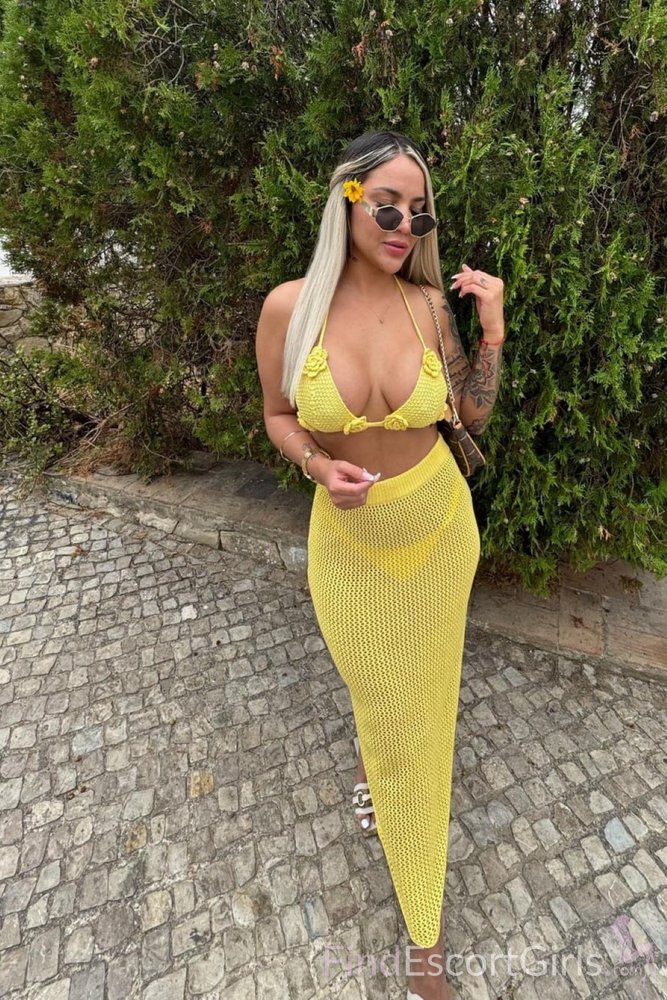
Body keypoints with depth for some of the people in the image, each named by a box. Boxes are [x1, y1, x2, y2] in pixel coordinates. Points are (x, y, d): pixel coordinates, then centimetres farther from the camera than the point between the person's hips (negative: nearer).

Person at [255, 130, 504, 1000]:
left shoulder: (430, 301, -5)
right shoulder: (289, 306, -11)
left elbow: (474, 415, 2)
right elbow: (278, 416, 0)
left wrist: (493, 333, -10)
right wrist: (318, 466, -19)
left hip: (439, 528, 2)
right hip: (350, 537, -1)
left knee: (423, 692, 19)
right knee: (376, 695, 17)